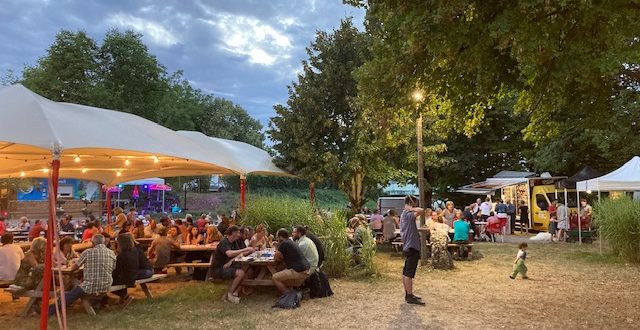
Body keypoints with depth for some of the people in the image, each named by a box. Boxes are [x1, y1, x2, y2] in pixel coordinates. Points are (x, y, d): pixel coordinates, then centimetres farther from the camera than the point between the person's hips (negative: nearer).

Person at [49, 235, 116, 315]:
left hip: (90, 287, -4)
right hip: (106, 287, 4)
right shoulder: (111, 253, 1)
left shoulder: (87, 252, -5)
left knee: (69, 296, 13)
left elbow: (73, 268, 3)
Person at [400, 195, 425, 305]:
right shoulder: (408, 214, -17)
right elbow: (421, 211, -35)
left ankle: (408, 294, 21)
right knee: (409, 273, -7)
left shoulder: (404, 214, 15)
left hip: (407, 247, 10)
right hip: (412, 247, -10)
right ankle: (410, 297, -4)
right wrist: (411, 209, -20)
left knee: (406, 272, 13)